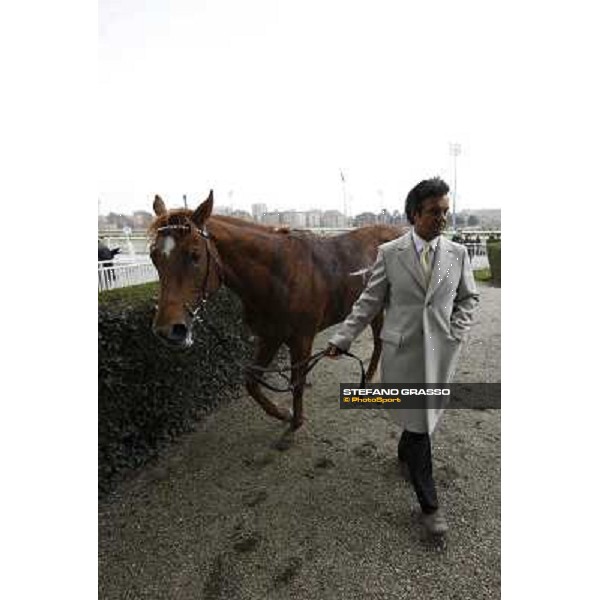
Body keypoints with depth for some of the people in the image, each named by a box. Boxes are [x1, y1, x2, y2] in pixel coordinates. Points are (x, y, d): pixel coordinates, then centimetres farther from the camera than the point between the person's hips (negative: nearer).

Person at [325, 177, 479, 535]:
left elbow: (469, 297, 13)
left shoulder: (458, 253, 1)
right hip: (402, 351, -3)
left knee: (425, 414, 18)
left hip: (442, 352, 3)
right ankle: (430, 505, 21)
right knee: (417, 422, 3)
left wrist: (458, 331, -2)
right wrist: (343, 339, -4)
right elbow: (370, 301, -1)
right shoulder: (389, 253, -5)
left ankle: (405, 453, 51)